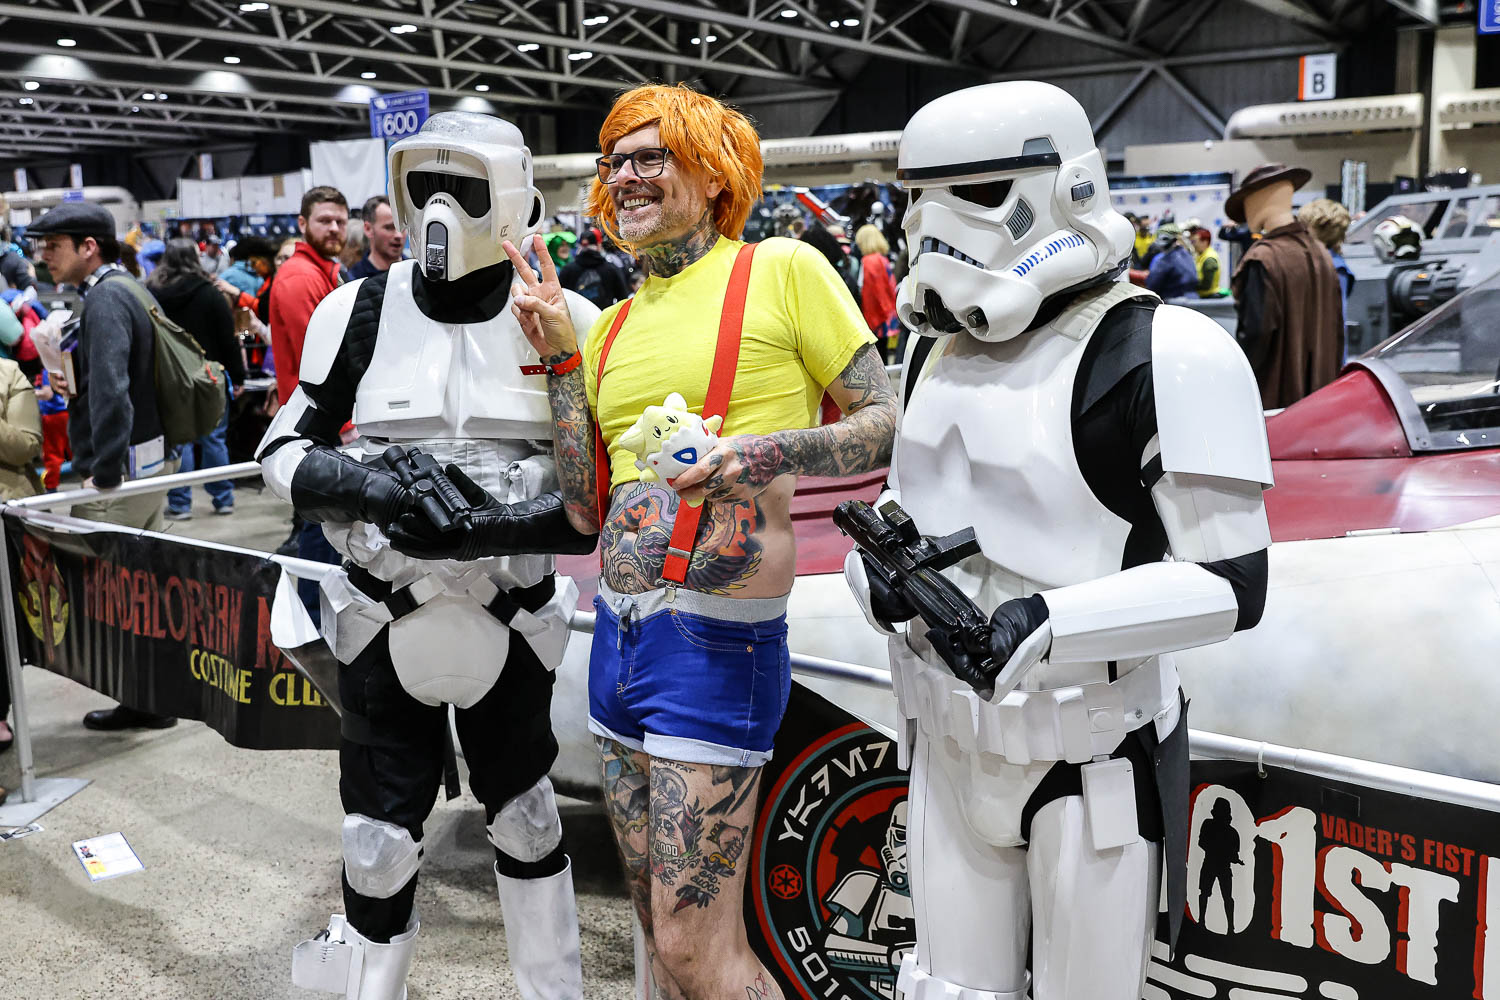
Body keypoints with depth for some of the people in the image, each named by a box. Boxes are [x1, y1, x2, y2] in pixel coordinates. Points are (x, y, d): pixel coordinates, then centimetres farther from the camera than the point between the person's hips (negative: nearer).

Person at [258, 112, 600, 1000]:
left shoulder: (567, 322, -8)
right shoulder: (360, 311, -3)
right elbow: (284, 451, 1)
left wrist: (491, 524, -26)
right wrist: (364, 486, -20)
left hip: (513, 617, 0)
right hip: (387, 616, 1)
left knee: (525, 816, 16)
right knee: (379, 841, 8)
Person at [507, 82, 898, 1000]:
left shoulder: (782, 270, -4)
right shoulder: (614, 324, 14)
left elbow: (892, 426, -5)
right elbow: (588, 508, 11)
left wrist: (771, 453, -22)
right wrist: (559, 355, 7)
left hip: (717, 644, -7)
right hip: (619, 637, 7)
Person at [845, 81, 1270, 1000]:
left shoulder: (1162, 355, -16)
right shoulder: (939, 343, 9)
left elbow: (1233, 586, -17)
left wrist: (1049, 625, -29)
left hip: (1095, 758, -6)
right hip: (952, 743, 7)